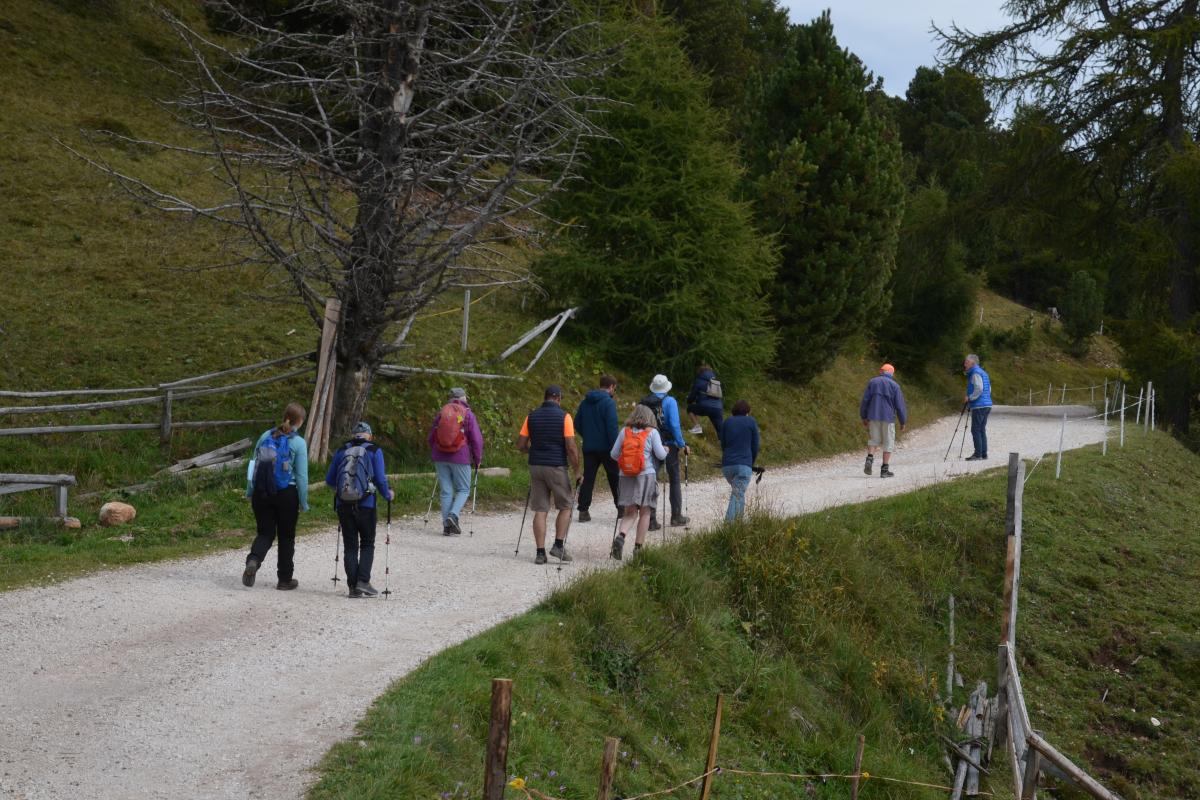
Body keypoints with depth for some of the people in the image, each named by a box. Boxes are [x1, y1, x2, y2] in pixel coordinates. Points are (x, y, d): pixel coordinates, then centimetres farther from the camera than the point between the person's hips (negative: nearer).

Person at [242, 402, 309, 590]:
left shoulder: (266, 437, 4)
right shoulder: (298, 443, -9)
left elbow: (254, 465, 6)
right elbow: (301, 476, -9)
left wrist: (250, 492, 13)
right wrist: (303, 503, -2)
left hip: (261, 493, 3)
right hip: (287, 495, -3)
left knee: (265, 533, 14)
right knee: (286, 537, 12)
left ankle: (253, 560, -16)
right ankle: (285, 579, 18)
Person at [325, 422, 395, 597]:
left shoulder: (341, 451, 8)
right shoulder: (374, 451, 0)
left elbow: (329, 480, 10)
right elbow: (381, 480, -6)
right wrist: (388, 495, 12)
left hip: (343, 504, 2)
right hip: (365, 504, -2)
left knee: (350, 546, 10)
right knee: (367, 544, 12)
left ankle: (353, 586, 7)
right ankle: (363, 581, -2)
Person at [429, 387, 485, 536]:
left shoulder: (441, 412, 8)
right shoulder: (468, 414, -4)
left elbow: (431, 436, 14)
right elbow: (477, 439, -7)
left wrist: (434, 455, 26)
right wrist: (478, 459, 5)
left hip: (440, 457, 4)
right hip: (460, 457, -4)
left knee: (446, 491, 8)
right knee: (463, 490, 8)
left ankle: (447, 526, 7)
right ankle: (453, 515, -14)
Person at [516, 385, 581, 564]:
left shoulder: (532, 416, 4)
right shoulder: (564, 417, -7)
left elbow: (520, 445, 4)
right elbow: (571, 448, -12)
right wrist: (576, 471, -3)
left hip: (535, 467, 4)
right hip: (557, 467, -4)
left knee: (540, 510, 5)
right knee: (565, 507, 13)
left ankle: (540, 552, 2)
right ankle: (559, 545, 4)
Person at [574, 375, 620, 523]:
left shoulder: (585, 401, 9)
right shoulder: (609, 402, -12)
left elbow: (577, 423, 12)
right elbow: (612, 426, -18)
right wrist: (615, 447, -14)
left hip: (588, 448, 5)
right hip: (606, 448, -5)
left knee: (588, 479, 4)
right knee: (615, 478, 9)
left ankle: (583, 510, -2)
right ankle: (621, 508, 17)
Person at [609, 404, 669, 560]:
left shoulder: (624, 431, 6)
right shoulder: (652, 432, -2)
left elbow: (613, 454, 6)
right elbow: (661, 455, -5)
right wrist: (666, 450, 16)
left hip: (626, 476, 3)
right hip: (646, 475, -3)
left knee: (630, 513, 9)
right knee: (645, 513, 7)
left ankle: (620, 536, -16)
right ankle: (638, 547, 6)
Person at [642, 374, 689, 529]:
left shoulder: (644, 402, 3)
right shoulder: (669, 401, -8)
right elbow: (675, 425, -15)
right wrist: (682, 445, -8)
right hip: (669, 446, -3)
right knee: (675, 481, 13)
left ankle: (651, 520, 0)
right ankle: (676, 516, 17)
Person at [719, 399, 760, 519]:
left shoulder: (727, 422, 14)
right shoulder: (751, 422, 6)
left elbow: (723, 445, 15)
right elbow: (755, 446, 6)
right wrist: (751, 464, 20)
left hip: (726, 465, 4)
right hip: (744, 465, -4)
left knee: (737, 492, 23)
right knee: (738, 496, -9)